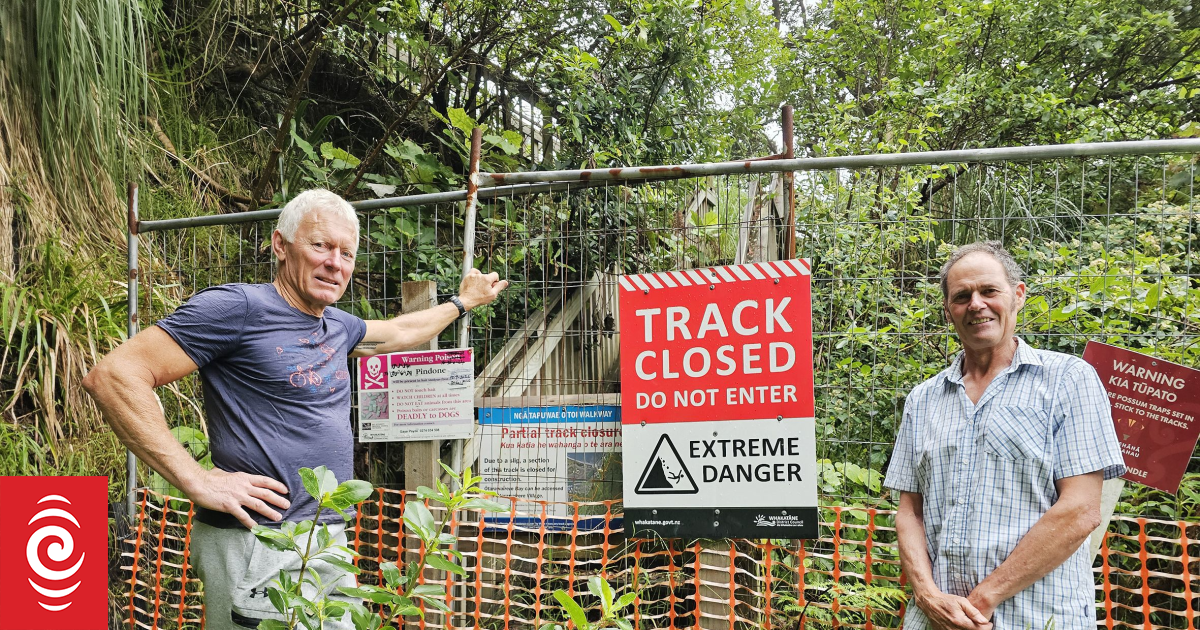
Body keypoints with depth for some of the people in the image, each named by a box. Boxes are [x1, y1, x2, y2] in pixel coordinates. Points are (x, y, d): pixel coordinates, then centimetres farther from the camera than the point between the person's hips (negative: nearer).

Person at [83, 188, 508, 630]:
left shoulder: (338, 326, 13)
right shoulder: (237, 307, -11)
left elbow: (397, 333, 35)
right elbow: (111, 377, -15)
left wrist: (463, 302, 43)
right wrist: (197, 480, -20)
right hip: (259, 549, -8)